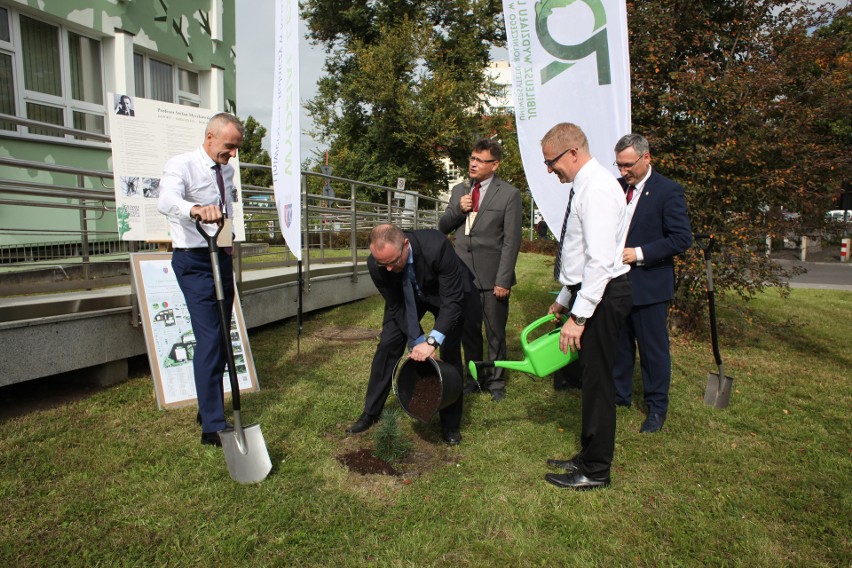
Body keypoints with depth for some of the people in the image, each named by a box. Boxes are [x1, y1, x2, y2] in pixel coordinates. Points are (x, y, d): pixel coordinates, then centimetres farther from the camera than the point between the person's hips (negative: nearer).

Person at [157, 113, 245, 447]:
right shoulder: (181, 166, -14)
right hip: (195, 262, -8)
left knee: (222, 339, 12)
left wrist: (227, 243, 15)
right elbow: (166, 201, -35)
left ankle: (208, 408, 28)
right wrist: (195, 209, -55)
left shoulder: (227, 171, 10)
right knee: (209, 340, -13)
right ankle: (213, 426, -6)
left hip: (223, 258, 8)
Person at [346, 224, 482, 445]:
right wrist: (417, 341, -23)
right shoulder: (376, 264, -29)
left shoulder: (436, 246, -42)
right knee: (387, 346, -3)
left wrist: (432, 341, -43)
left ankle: (450, 423, 9)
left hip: (445, 294, -2)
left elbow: (452, 300, -36)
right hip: (406, 296, 3)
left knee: (450, 352, -8)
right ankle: (371, 413, 15)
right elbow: (396, 306, -16)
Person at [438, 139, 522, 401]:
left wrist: (503, 280, -13)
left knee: (495, 333, 7)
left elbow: (512, 241, -8)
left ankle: (496, 382, 24)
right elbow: (443, 227, 14)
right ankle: (474, 378, 30)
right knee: (468, 331, 13)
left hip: (492, 277, -4)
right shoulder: (459, 191, 11)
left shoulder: (509, 194, -5)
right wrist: (458, 210, -6)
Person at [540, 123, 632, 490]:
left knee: (596, 380, 0)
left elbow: (600, 261, -25)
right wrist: (564, 300, 21)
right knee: (590, 377, 17)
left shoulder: (597, 188, -18)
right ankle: (589, 456, 31)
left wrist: (579, 317, -25)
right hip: (587, 292, 10)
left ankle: (595, 471, 15)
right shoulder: (585, 186, 14)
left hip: (602, 296, -10)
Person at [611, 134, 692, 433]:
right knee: (619, 345, 15)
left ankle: (657, 407, 22)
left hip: (649, 284, -5)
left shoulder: (668, 191, -8)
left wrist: (639, 253, -18)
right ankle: (619, 396, 32)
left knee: (653, 349, 6)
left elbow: (682, 238, -12)